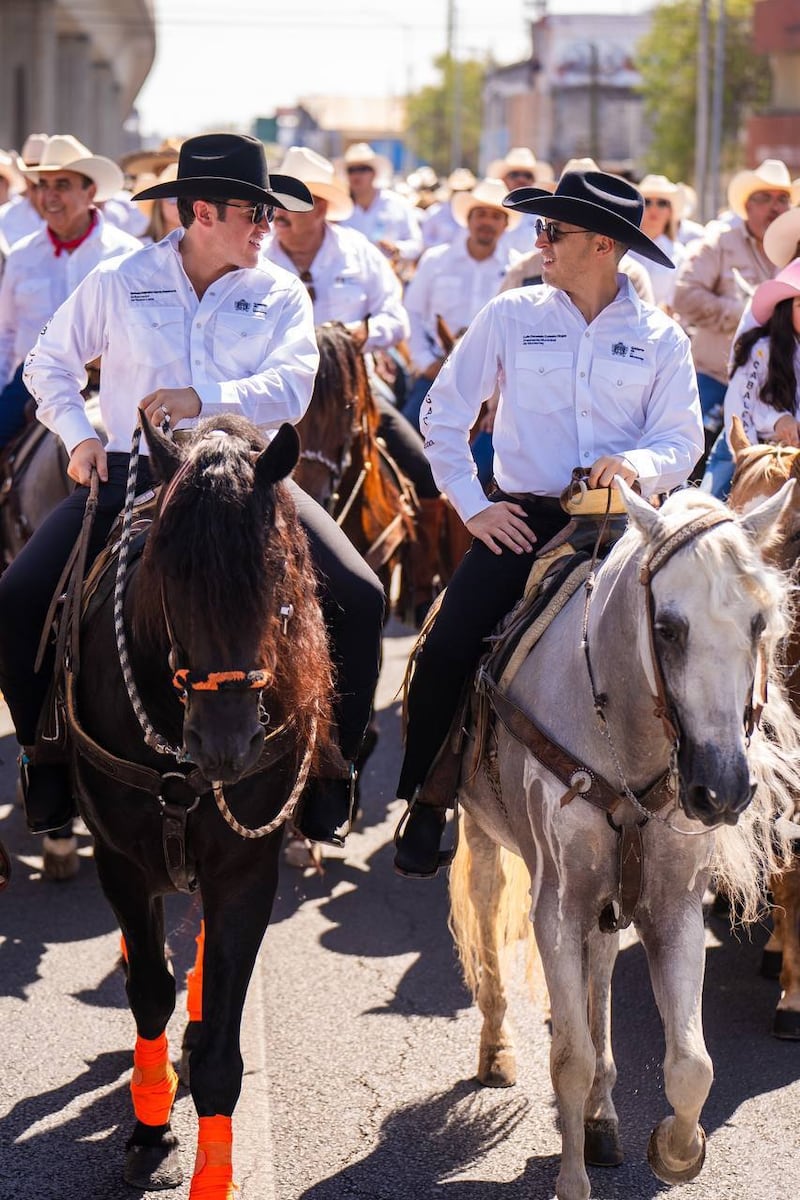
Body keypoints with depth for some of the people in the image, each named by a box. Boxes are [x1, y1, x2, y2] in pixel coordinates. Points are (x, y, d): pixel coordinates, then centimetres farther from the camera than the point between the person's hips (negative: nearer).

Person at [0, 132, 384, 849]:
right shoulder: (118, 283, 5)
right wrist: (78, 437, -1)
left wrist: (207, 399, -26)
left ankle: (328, 772, -2)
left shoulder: (281, 294, 5)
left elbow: (291, 386, -9)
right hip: (132, 471, 0)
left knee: (359, 599, -19)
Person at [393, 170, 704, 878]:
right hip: (523, 519, 0)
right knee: (447, 652, -17)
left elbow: (683, 440, 2)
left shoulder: (661, 337, 5)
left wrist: (637, 465, -21)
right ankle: (425, 802, 3)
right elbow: (444, 412, 8)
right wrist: (473, 505, -2)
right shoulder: (513, 316, 4)